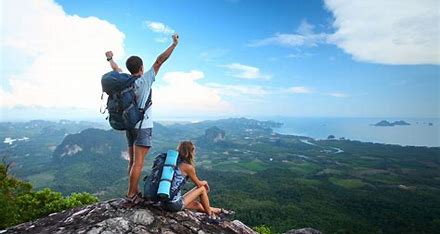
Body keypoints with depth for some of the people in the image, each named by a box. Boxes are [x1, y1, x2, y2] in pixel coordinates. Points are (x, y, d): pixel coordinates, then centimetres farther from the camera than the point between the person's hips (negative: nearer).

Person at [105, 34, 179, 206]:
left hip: (129, 125, 7)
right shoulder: (145, 79, -10)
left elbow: (116, 68, 24)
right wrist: (174, 44, -2)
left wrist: (110, 58, 45)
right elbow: (160, 61, -9)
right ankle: (130, 196, -3)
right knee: (138, 163, -5)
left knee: (132, 161, 13)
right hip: (143, 126, -7)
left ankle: (135, 192, 21)